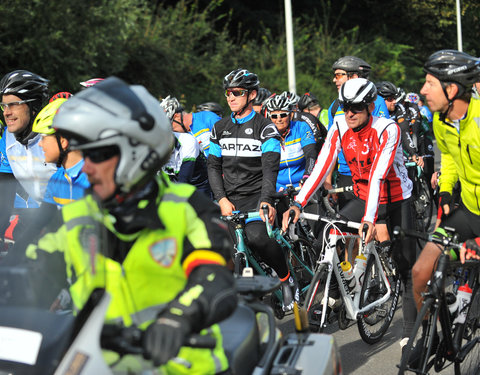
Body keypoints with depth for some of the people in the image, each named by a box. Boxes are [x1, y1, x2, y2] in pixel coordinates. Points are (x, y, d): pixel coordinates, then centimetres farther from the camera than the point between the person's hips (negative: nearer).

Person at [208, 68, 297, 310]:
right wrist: (222, 199, -6)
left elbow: (270, 168, -12)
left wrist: (266, 200, -28)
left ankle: (286, 279, -8)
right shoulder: (220, 128, 14)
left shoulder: (265, 128, -1)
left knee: (256, 236, -31)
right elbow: (213, 166, 10)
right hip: (229, 200, 5)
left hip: (255, 197, -5)